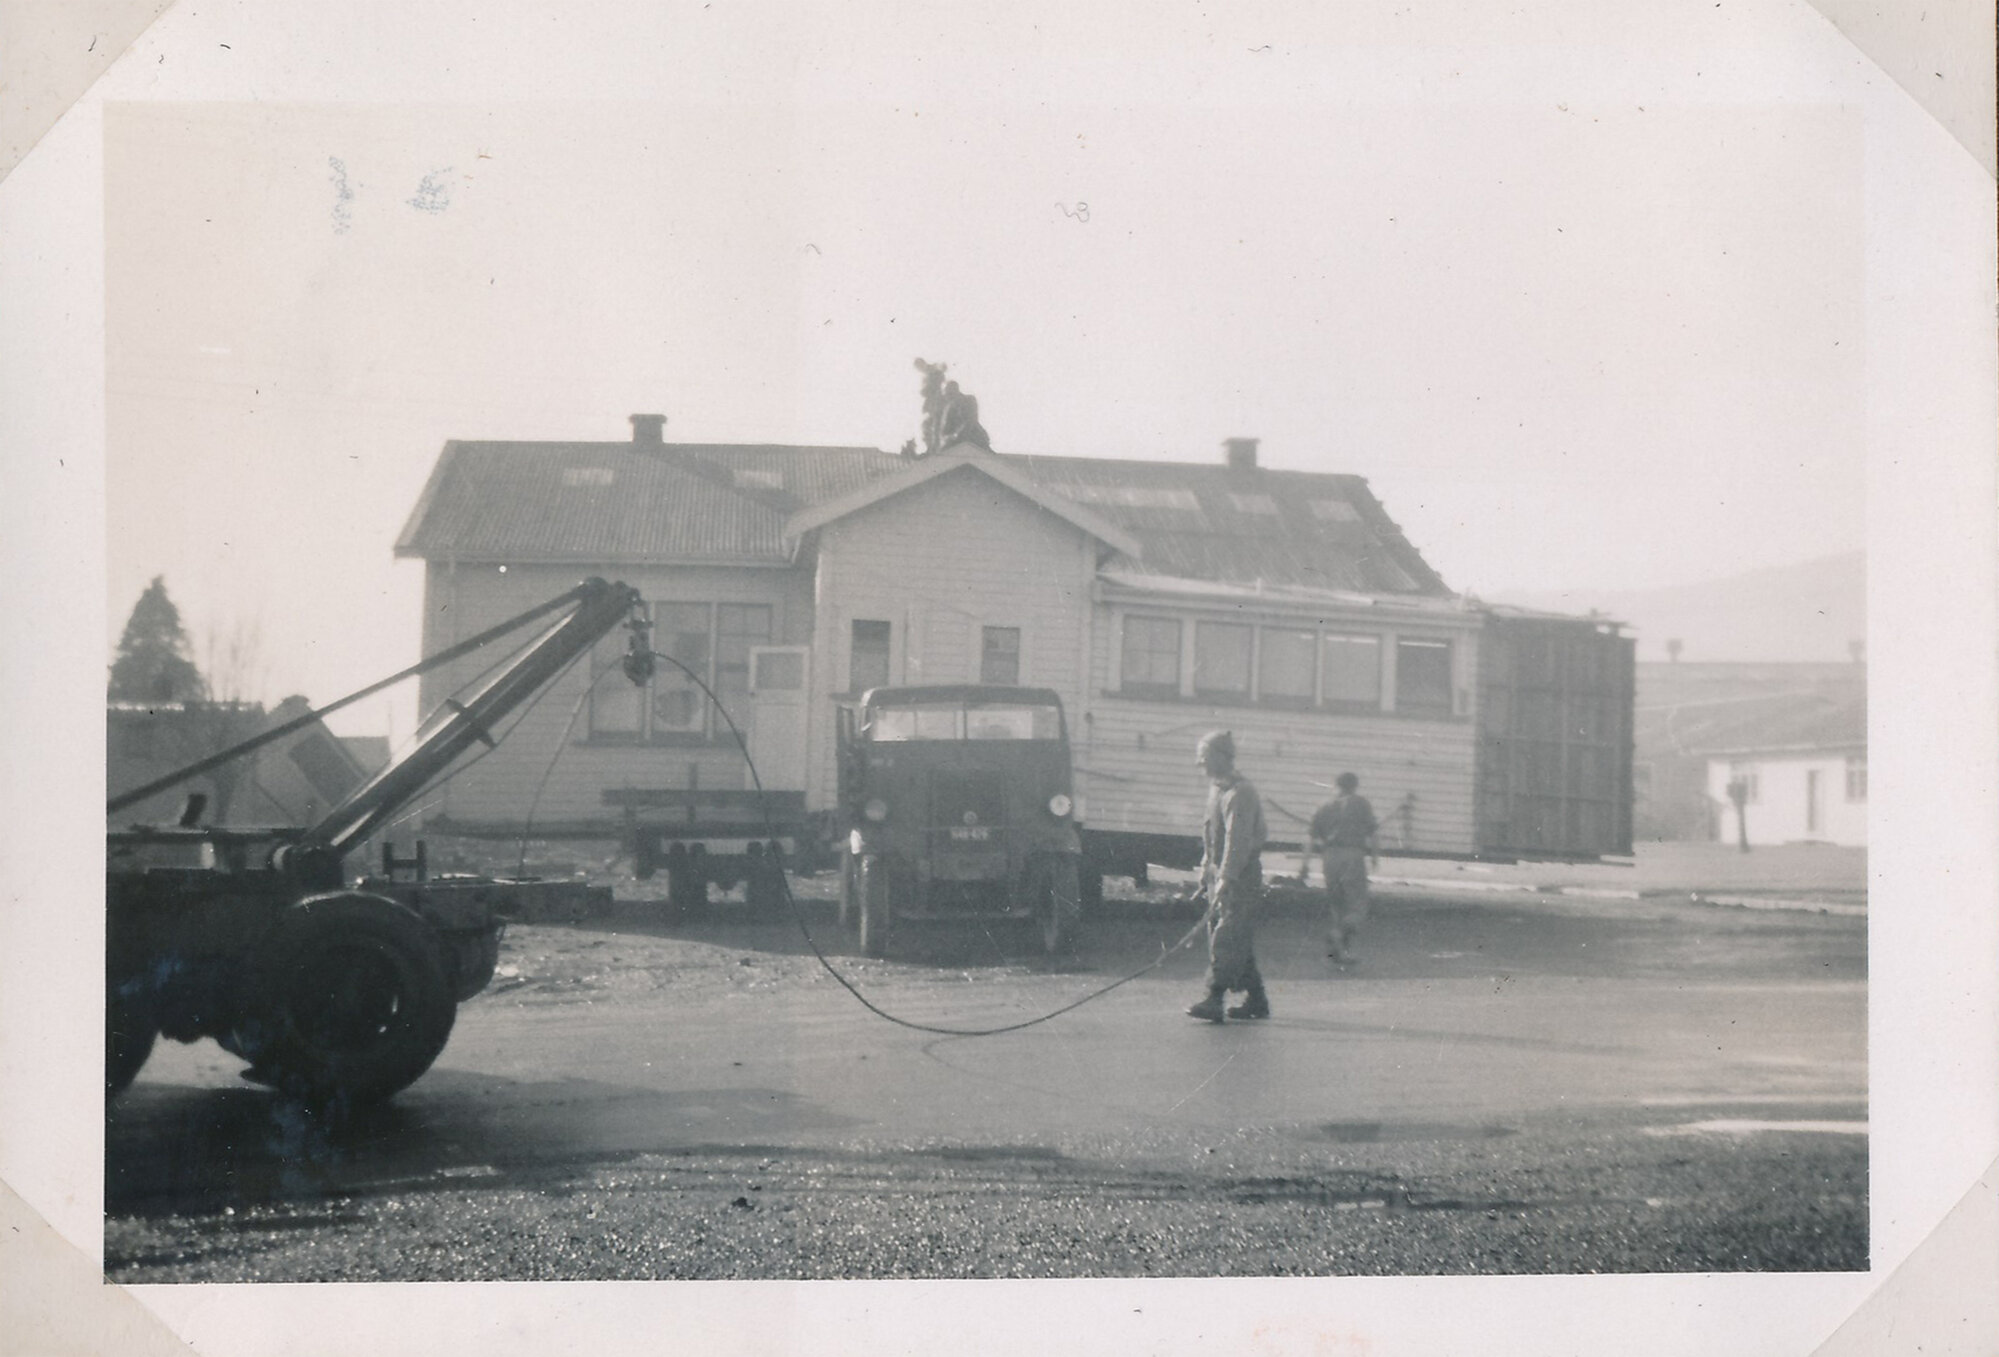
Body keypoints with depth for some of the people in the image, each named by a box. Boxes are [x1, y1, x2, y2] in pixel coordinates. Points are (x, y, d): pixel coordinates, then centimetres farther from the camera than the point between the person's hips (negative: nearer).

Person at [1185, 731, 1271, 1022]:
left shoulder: (1240, 793, -16)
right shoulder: (1216, 788, 15)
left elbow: (1238, 840, -23)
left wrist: (1226, 879, -27)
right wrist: (1207, 870, 20)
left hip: (1241, 875, -9)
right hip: (1221, 874, 9)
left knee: (1227, 938, -14)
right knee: (1238, 941, 11)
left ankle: (1214, 1001, -18)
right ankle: (1256, 1000, 17)